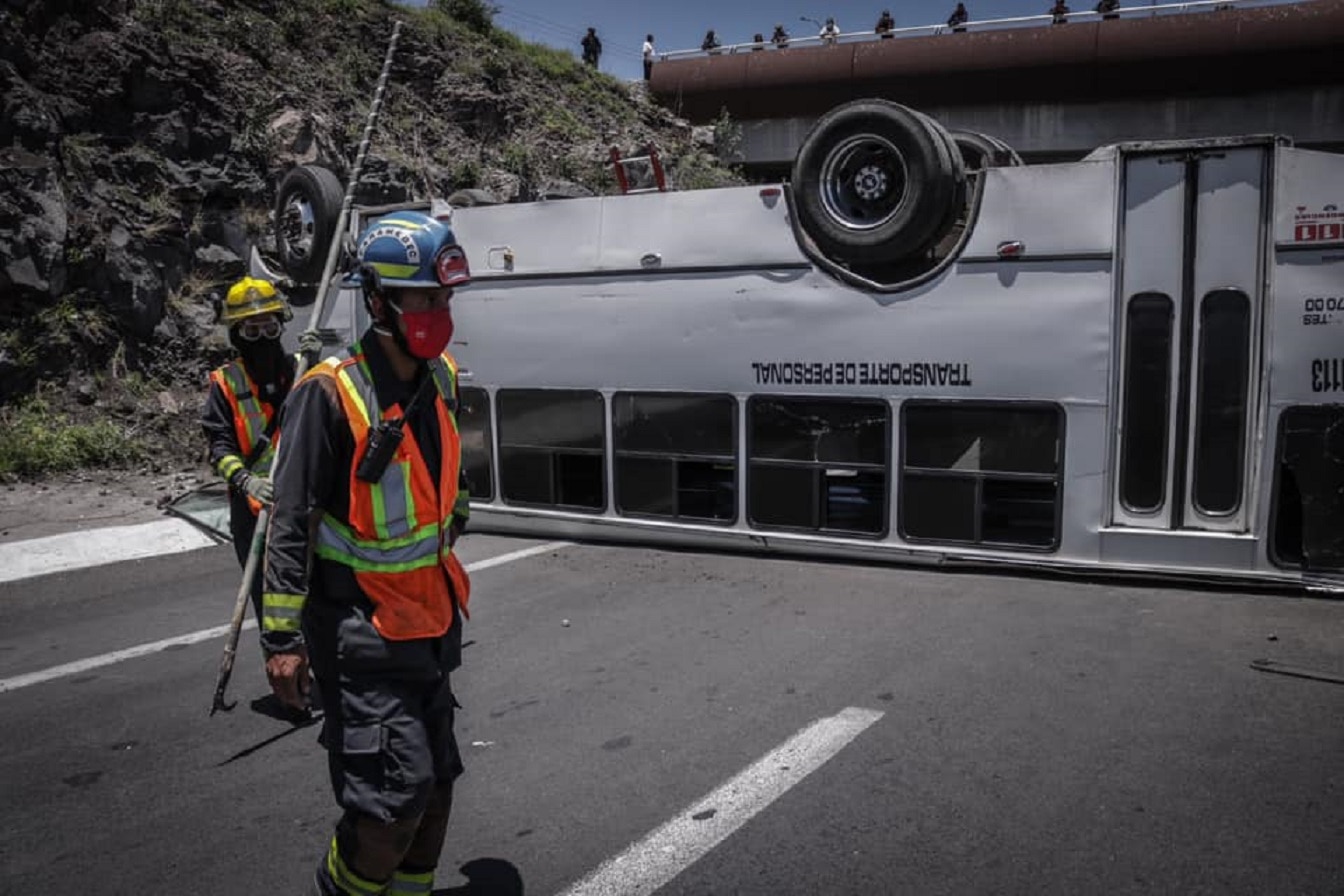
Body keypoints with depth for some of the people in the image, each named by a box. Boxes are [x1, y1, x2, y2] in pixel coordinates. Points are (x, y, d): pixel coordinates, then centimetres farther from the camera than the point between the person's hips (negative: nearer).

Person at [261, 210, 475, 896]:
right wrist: (283, 638, -16)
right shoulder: (329, 393, -18)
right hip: (360, 631, -7)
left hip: (431, 620, 7)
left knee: (435, 787, 15)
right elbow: (289, 522, -16)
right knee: (398, 793, -8)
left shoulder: (441, 379, 3)